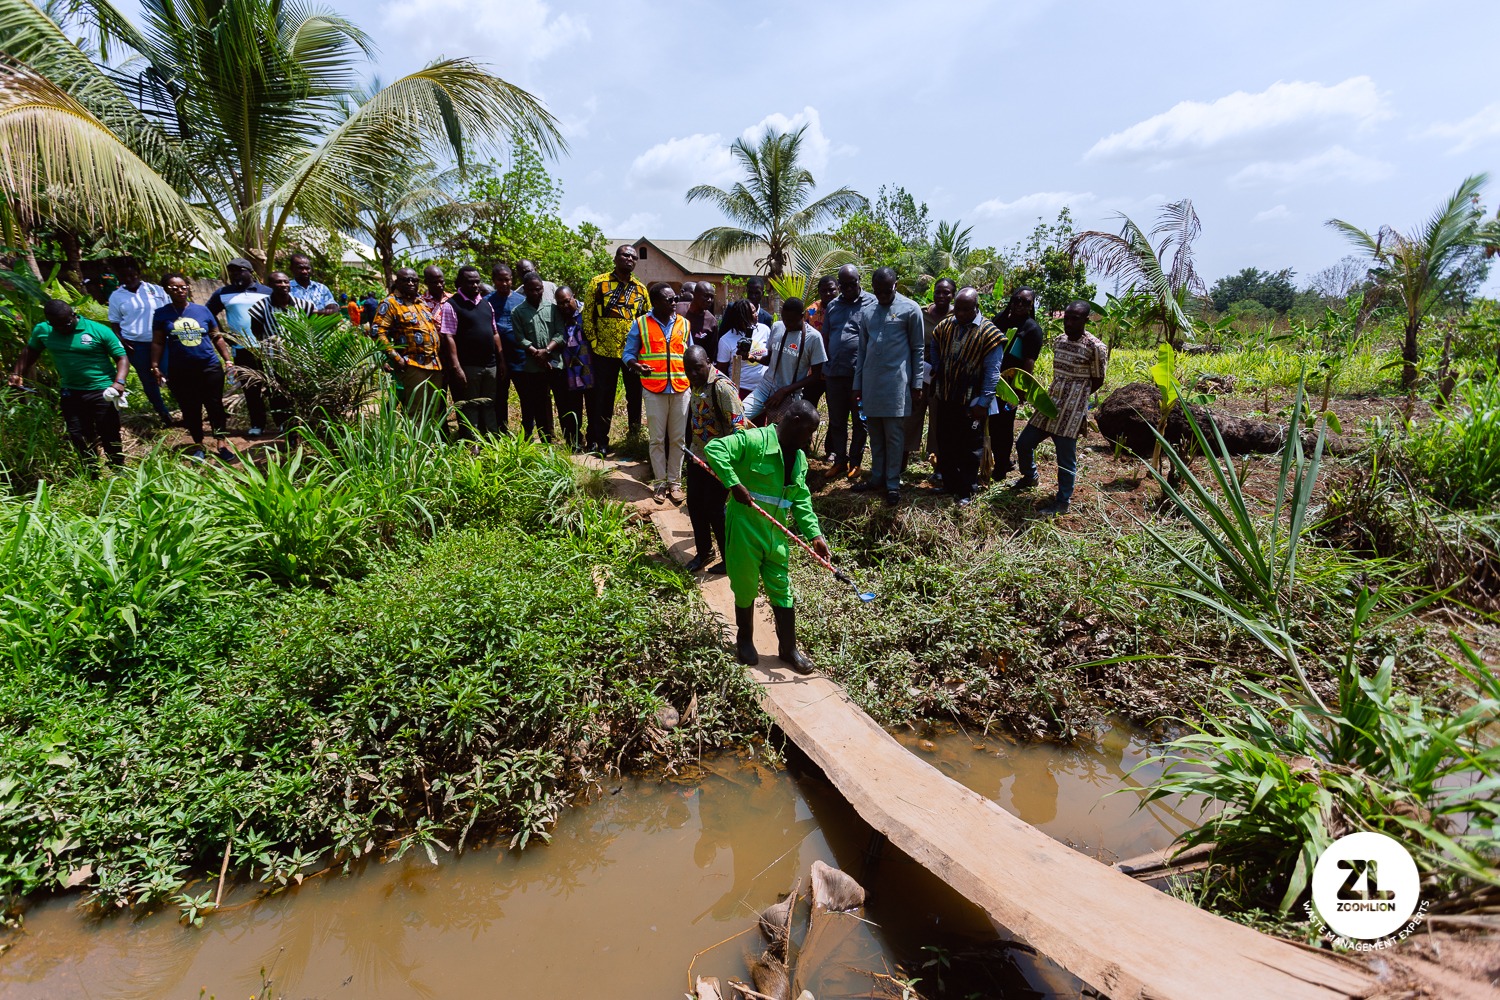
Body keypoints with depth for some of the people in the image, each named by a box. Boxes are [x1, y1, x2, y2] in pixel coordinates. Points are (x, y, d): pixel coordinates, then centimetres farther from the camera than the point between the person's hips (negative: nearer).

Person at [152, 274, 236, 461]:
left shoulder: (202, 310, 3)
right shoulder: (161, 314, 1)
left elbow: (217, 337, 8)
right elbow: (157, 343, 5)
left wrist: (228, 360, 4)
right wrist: (155, 366, -1)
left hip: (210, 367, 0)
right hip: (180, 372, 0)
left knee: (215, 406, 3)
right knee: (190, 410, 9)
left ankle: (221, 444, 13)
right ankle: (198, 446, 21)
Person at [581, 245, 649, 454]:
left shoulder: (641, 288, 9)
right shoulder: (598, 283, -1)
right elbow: (587, 316, -1)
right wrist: (594, 343, -6)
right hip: (604, 352, -3)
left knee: (635, 395, 10)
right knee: (603, 397, 3)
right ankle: (600, 441, 14)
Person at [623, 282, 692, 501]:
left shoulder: (683, 324, 8)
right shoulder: (641, 324, -1)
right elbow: (628, 354, 0)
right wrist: (637, 366, -21)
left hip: (681, 389, 2)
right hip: (654, 390, -2)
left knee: (678, 438, 7)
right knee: (657, 439, 4)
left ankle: (674, 482, 17)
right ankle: (661, 483, 16)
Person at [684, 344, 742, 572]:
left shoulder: (721, 386, -22)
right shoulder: (696, 383, 5)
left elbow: (737, 424, -24)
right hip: (697, 456, 8)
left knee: (714, 509, 0)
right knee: (694, 505, 14)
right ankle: (703, 551, 34)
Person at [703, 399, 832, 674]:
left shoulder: (800, 459, 8)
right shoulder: (754, 440, -16)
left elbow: (802, 501, 10)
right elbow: (713, 449, -23)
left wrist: (814, 534, 0)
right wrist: (734, 484, -29)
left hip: (777, 535, 6)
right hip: (744, 530, -6)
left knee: (782, 591, 12)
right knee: (745, 589, 11)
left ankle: (788, 648, 27)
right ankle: (745, 640, 34)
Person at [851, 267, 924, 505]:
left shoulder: (910, 309, -2)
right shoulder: (866, 312, 11)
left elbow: (918, 348, 0)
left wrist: (917, 383, -2)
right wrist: (857, 384, 13)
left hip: (896, 382, -4)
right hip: (871, 382, 5)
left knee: (894, 434, -1)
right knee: (875, 432, 11)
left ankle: (893, 483, 7)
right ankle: (877, 477, 22)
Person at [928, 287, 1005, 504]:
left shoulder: (989, 333, -11)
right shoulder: (944, 327, 3)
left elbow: (992, 372, -12)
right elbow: (935, 354, 19)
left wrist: (983, 402, -16)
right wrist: (937, 379, 10)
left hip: (971, 403, -5)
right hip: (945, 399, 5)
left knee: (970, 448, 5)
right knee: (944, 444, 12)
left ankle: (965, 492, 15)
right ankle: (949, 484, 27)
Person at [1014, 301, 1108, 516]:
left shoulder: (1095, 347, -12)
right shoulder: (1058, 341, 9)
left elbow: (1097, 381, -4)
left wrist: (1074, 397, 2)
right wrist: (1056, 395, 8)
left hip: (1072, 411, -7)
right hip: (1050, 405, 7)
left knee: (1066, 458, 0)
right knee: (1023, 442, 12)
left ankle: (1062, 502, 14)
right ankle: (1030, 477, 39)